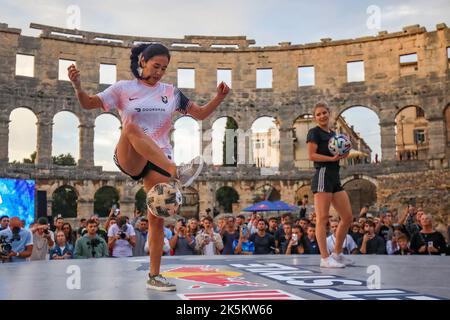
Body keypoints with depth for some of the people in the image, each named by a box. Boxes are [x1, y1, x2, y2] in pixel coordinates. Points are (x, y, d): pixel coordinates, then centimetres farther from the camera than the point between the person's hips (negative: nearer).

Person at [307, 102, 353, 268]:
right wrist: (332, 158, -19)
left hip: (335, 177, 8)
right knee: (322, 218, -7)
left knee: (347, 217, 7)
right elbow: (312, 155, -10)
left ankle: (337, 254, 18)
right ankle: (325, 258, -4)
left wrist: (343, 154, 3)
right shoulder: (314, 132, -1)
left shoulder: (333, 133, 21)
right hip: (323, 175, -8)